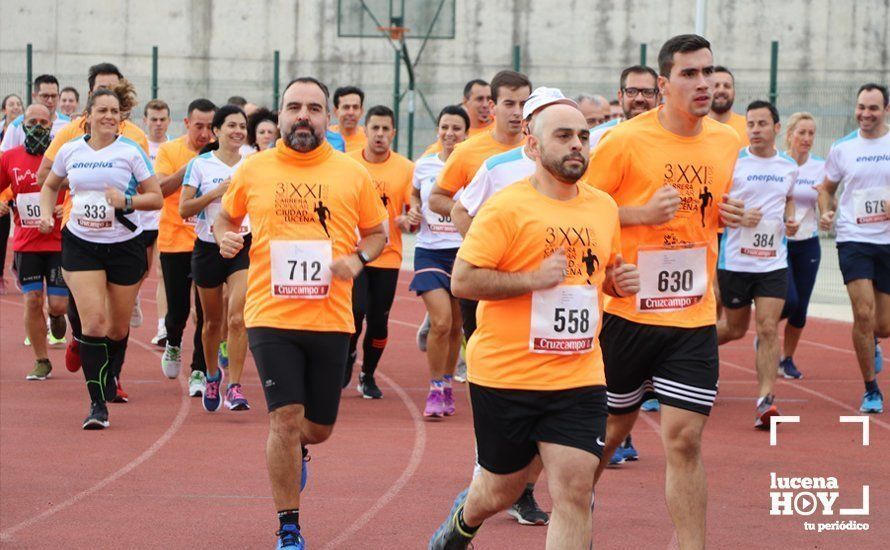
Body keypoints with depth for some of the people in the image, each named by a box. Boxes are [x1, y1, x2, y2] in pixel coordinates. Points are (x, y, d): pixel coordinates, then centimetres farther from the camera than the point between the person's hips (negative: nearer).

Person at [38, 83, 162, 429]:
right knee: (93, 321, -14)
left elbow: (156, 198, -3)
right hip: (80, 245, 0)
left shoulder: (131, 151, -6)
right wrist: (46, 213, 2)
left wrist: (127, 201, -20)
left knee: (118, 327, 10)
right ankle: (98, 404, -11)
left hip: (124, 245, 0)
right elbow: (50, 185, 20)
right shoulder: (70, 151, 2)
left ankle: (110, 381, 39)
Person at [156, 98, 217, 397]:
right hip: (174, 241, -1)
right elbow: (159, 190, -16)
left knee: (207, 310, -4)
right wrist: (188, 169, -26)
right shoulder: (169, 151, -3)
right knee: (178, 308, 3)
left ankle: (199, 371, 6)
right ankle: (173, 344, 36)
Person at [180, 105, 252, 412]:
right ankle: (212, 376, 37)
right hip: (208, 247, 0)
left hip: (244, 246, 0)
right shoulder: (200, 165, -2)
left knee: (237, 317, -16)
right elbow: (183, 210, -7)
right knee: (213, 321, 12)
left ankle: (234, 387, -15)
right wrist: (216, 192, -16)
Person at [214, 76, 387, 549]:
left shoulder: (352, 174, 2)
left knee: (319, 428, 10)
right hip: (271, 315, -1)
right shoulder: (253, 170, 3)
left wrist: (359, 259, -8)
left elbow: (376, 231, 13)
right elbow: (226, 217, 19)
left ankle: (295, 450, 49)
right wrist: (224, 238, -4)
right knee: (286, 416, -10)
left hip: (330, 318, 1)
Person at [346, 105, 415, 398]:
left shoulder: (406, 168, 1)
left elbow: (414, 209, 3)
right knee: (357, 309, -16)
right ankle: (348, 355, 15)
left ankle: (368, 376, 22)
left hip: (388, 255, 1)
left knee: (379, 320, 1)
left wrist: (406, 220, -18)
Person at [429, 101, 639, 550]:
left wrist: (619, 280, 2)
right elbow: (462, 280, -13)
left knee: (575, 491, -9)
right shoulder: (506, 207, -10)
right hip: (506, 376, -4)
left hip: (580, 377, 4)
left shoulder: (604, 207, 8)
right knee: (500, 492, 12)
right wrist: (533, 279, -22)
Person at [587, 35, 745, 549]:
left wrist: (729, 215, 0)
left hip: (694, 318, 3)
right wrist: (644, 213, -20)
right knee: (615, 423, 14)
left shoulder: (727, 142, 5)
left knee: (685, 439, -5)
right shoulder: (624, 141, -11)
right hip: (628, 311, -3)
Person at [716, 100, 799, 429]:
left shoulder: (789, 167, 7)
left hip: (774, 262, 2)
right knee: (735, 328, 10)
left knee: (768, 328, -9)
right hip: (735, 259, -2)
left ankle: (766, 399, -10)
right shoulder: (732, 162, -6)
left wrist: (791, 221, 6)